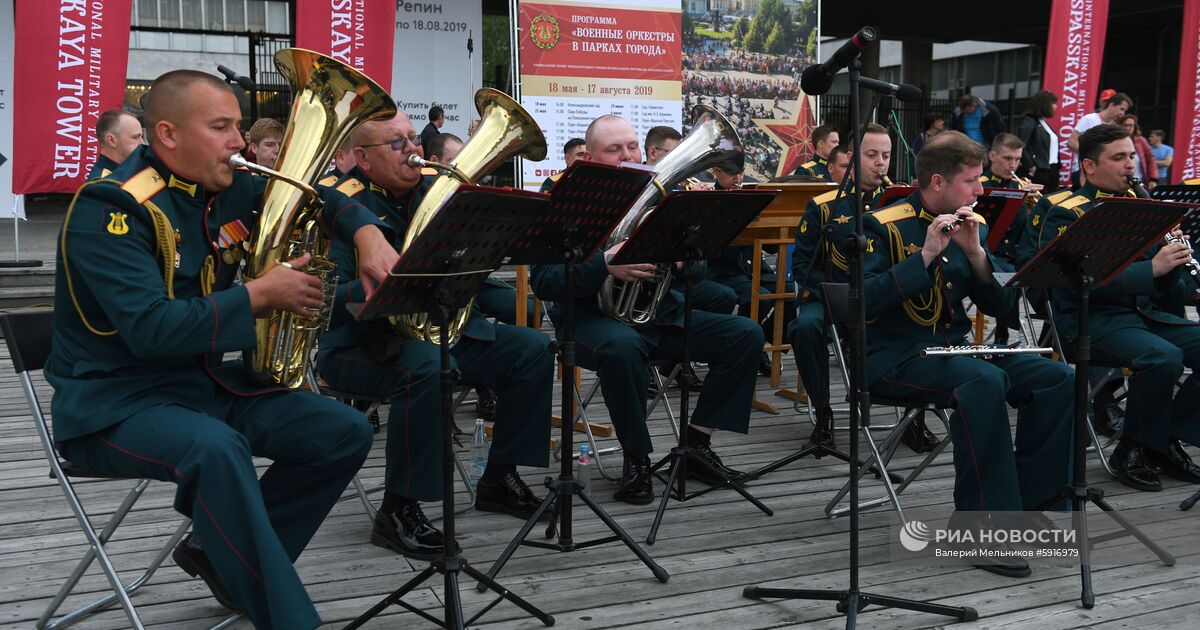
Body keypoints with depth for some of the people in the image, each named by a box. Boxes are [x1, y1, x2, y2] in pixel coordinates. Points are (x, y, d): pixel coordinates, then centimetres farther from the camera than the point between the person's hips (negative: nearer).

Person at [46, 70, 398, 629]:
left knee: (345, 433, -3)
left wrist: (367, 234, -2)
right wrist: (260, 295, -23)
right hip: (117, 400, -8)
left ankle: (226, 556, 8)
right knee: (217, 448, -38)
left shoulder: (227, 191, 4)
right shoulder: (113, 208, -18)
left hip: (206, 380, 8)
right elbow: (150, 328, -30)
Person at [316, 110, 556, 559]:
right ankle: (398, 511, -25)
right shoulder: (341, 205, -13)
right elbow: (330, 298, -24)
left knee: (533, 349, -3)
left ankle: (499, 477, 8)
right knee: (426, 365, -38)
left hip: (437, 325, 8)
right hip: (358, 343, -7)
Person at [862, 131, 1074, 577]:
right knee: (984, 380, -34)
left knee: (1059, 379, -11)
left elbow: (998, 305, 6)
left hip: (954, 347, 7)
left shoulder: (971, 225, 11)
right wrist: (925, 255, -24)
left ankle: (1026, 502, -2)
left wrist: (975, 253, -9)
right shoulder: (884, 226, -8)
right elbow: (865, 301, -21)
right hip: (894, 356, -7)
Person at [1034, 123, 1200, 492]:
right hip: (1090, 319, -7)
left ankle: (1166, 439, 2)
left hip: (1146, 313, 7)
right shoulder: (1067, 216, -6)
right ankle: (1133, 450, -10)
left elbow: (1170, 290, 16)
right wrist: (1151, 269, -25)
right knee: (1163, 357, -31)